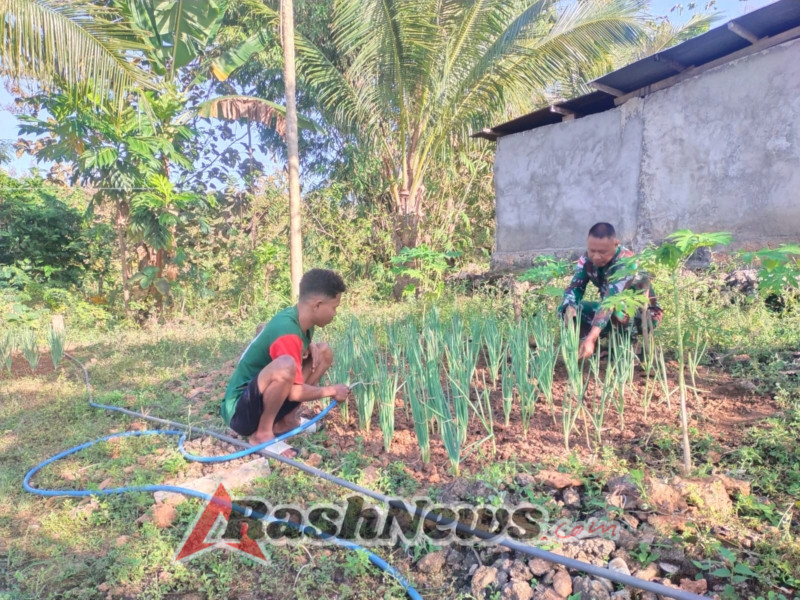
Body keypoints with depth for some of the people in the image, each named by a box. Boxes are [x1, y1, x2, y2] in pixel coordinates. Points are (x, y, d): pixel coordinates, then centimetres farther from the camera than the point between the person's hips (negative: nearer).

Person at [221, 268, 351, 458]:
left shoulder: (296, 318, 0)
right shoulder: (287, 332, -26)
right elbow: (295, 392, -24)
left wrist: (311, 346, -1)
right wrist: (331, 391, -8)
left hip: (264, 399, 9)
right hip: (240, 410, -9)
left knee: (323, 352, 4)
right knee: (285, 365, -38)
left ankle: (286, 420, 6)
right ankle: (262, 433, -15)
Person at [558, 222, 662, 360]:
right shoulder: (587, 260, -13)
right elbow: (574, 288, -18)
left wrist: (591, 338, -56)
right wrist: (569, 310, -43)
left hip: (644, 315, -5)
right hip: (613, 313, 6)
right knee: (570, 310, -14)